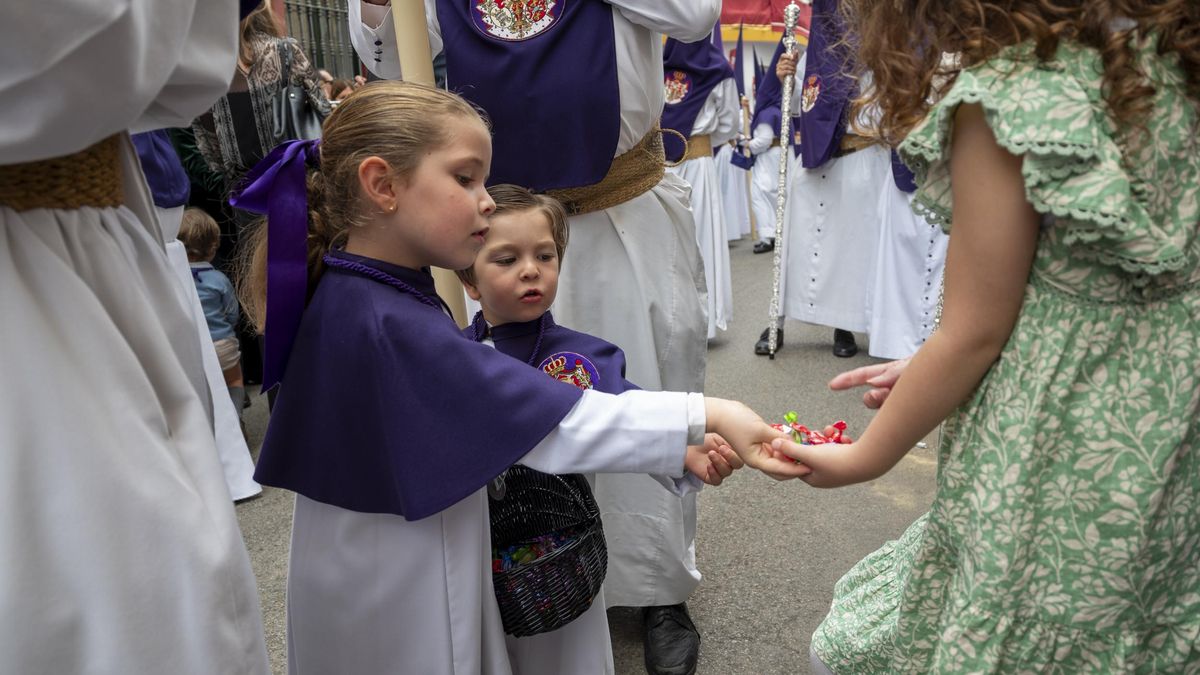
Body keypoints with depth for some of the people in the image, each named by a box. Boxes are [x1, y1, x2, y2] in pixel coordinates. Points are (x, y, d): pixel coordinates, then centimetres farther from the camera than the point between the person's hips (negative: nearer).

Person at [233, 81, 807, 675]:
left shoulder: (351, 294, 1)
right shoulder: (389, 328, -29)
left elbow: (484, 406, -1)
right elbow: (551, 420, -30)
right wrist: (702, 416, -25)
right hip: (394, 609, -9)